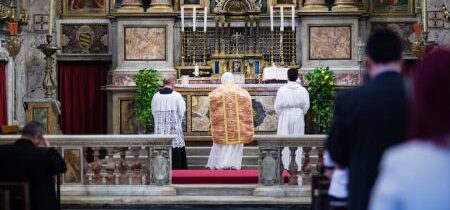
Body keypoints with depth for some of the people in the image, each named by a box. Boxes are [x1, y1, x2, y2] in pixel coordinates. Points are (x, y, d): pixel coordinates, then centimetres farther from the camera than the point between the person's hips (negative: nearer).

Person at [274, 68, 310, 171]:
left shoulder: (282, 90, -10)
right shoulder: (303, 90, -6)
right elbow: (306, 105, -1)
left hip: (285, 116, -2)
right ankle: (297, 165, 9)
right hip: (298, 117, 2)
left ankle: (286, 164, 6)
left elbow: (277, 106, -6)